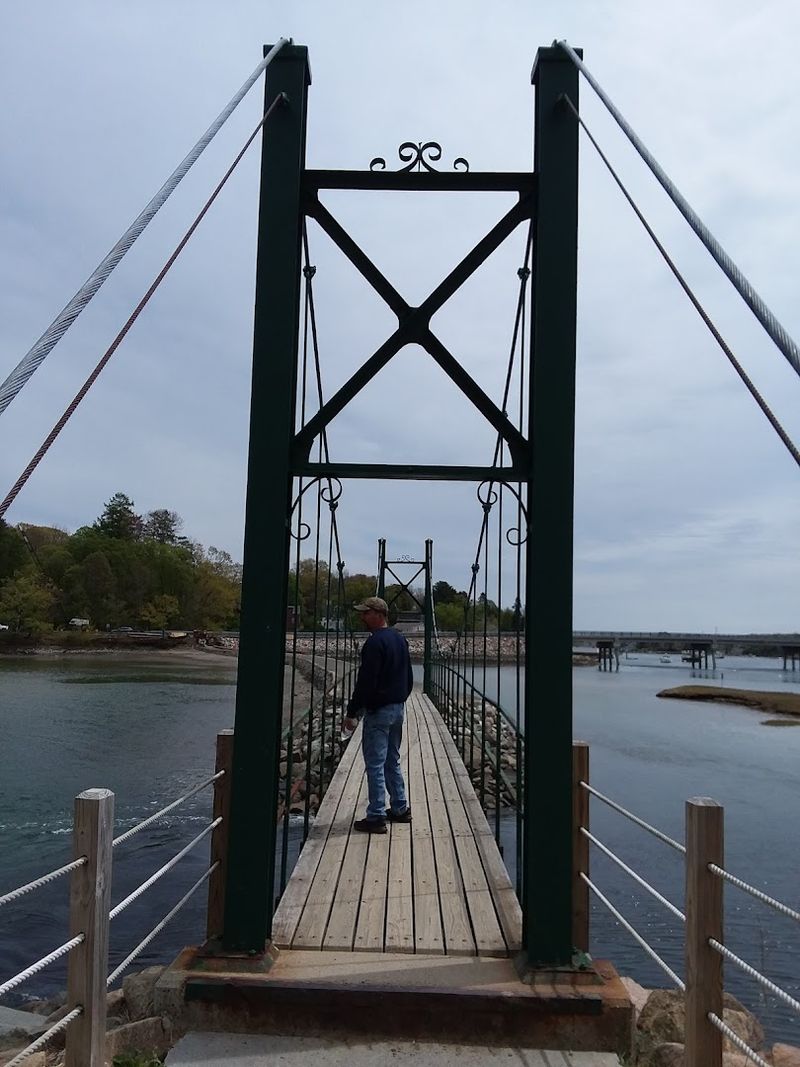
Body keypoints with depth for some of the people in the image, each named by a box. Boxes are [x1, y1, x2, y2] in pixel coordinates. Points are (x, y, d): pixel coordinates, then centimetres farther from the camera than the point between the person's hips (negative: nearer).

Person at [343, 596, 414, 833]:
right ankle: (400, 809, 25)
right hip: (399, 707, 9)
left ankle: (376, 818, -1)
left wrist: (352, 712, -17)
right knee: (392, 761, 18)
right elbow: (409, 678, 18)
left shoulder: (375, 643, -18)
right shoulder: (400, 640, 12)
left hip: (378, 711, -9)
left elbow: (365, 682, -21)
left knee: (375, 764, -4)